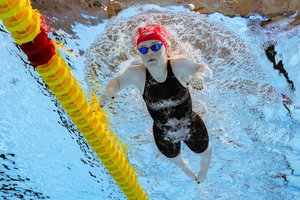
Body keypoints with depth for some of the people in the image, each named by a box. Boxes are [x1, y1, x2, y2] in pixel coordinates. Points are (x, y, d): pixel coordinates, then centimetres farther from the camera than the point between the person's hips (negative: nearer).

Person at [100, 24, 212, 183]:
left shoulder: (179, 65, -29)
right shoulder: (136, 73, -25)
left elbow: (206, 70, -22)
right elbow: (117, 81, -10)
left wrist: (199, 75, -46)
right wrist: (110, 91, -34)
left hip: (191, 127, -1)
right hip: (163, 135, 2)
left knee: (205, 152, 30)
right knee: (175, 159, 34)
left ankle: (204, 172, 72)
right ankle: (190, 174, 75)